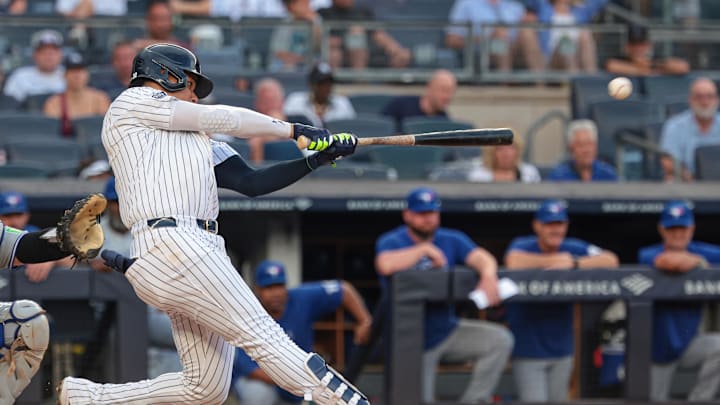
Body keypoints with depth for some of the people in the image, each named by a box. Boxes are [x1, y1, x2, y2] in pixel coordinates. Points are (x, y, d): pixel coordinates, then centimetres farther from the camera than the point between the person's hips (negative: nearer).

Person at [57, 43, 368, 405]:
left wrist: (319, 158, 12)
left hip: (203, 251, 9)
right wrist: (293, 130, 15)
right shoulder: (132, 103, 8)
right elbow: (221, 118, 6)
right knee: (263, 337, -18)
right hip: (171, 246, -9)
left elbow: (251, 182, 20)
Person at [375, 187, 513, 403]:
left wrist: (488, 275, -36)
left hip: (448, 330, 4)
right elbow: (386, 265, -32)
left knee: (500, 340, -15)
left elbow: (481, 257, -12)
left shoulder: (452, 240, 3)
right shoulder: (391, 242, -9)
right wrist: (425, 249, -24)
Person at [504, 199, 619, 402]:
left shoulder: (574, 249, 1)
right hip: (528, 348, -4)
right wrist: (557, 259, -20)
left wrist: (574, 263, -22)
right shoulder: (523, 246, -9)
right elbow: (514, 262, -34)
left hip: (561, 347, 4)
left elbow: (611, 260, -10)